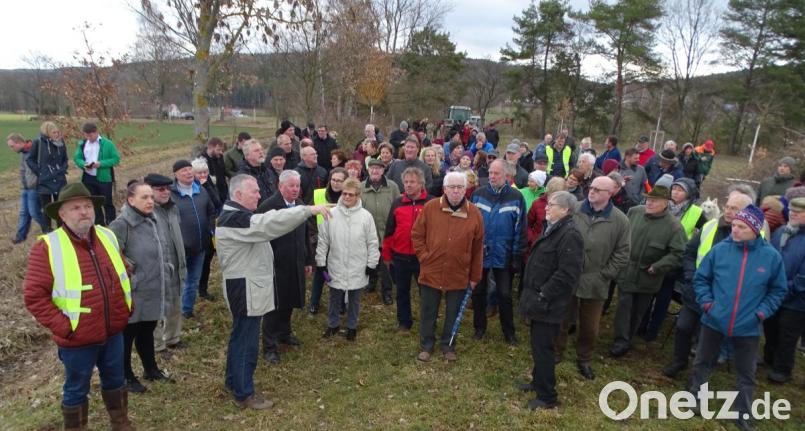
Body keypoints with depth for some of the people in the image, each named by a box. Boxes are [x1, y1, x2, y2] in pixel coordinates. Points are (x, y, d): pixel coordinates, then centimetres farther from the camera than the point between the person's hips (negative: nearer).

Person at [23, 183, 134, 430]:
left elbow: (122, 274, 14)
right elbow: (34, 296, -16)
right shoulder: (47, 247, -16)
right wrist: (63, 327, -18)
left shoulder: (107, 237, 2)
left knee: (115, 380, 22)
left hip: (113, 331, 5)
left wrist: (126, 307, 8)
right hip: (78, 339, -5)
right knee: (76, 390, 14)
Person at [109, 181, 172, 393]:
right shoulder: (121, 225, -21)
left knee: (147, 331, 22)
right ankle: (126, 377, 28)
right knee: (127, 335, 11)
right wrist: (128, 270, -14)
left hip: (152, 290, 7)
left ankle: (150, 368, 39)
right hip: (133, 293, -7)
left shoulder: (150, 220, 4)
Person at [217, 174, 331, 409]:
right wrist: (309, 209, -37)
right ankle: (244, 394, 14)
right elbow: (270, 223, -36)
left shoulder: (238, 216, 13)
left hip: (250, 286, 11)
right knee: (246, 339, 1)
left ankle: (233, 380, 37)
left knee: (240, 335, 22)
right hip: (245, 289, -11)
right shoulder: (234, 218, -23)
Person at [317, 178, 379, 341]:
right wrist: (321, 263, 1)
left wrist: (371, 264, -1)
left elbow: (372, 243, -2)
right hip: (336, 267, 1)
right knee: (334, 299, 16)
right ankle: (333, 324, 38)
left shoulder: (366, 216, -9)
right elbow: (323, 241, 0)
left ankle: (352, 326, 36)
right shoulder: (331, 214, -7)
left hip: (357, 269, 0)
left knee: (354, 300, 15)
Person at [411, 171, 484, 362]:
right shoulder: (430, 207, -6)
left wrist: (475, 276, 4)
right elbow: (417, 235, 1)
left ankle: (448, 345, 35)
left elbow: (478, 248, 1)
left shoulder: (474, 213, -5)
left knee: (453, 314, 15)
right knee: (428, 312, 13)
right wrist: (424, 257, -7)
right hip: (431, 272, 0)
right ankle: (426, 345, 32)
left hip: (459, 276, 0)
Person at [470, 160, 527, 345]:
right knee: (478, 291, 14)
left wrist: (517, 256, -5)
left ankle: (509, 332, 25)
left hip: (503, 255, -2)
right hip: (479, 253, 2)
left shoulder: (516, 197, -6)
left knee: (504, 294, 9)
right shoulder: (478, 194, -1)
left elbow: (521, 229, -4)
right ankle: (479, 327, 32)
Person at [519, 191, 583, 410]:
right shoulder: (553, 229, 12)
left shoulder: (569, 235, -20)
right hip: (539, 299, 10)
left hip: (548, 304, -10)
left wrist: (543, 296, -22)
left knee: (543, 348, 1)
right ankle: (538, 381, 38)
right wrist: (533, 295, 16)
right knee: (538, 345, 21)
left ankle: (547, 396, 15)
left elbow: (566, 274, -26)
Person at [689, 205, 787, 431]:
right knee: (703, 362, 17)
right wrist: (706, 302, -7)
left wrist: (762, 312, -5)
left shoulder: (771, 256, -7)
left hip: (748, 327, 0)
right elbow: (700, 278, 3)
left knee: (746, 373, 15)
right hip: (714, 321, 0)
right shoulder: (719, 250, -9)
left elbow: (778, 290, 5)